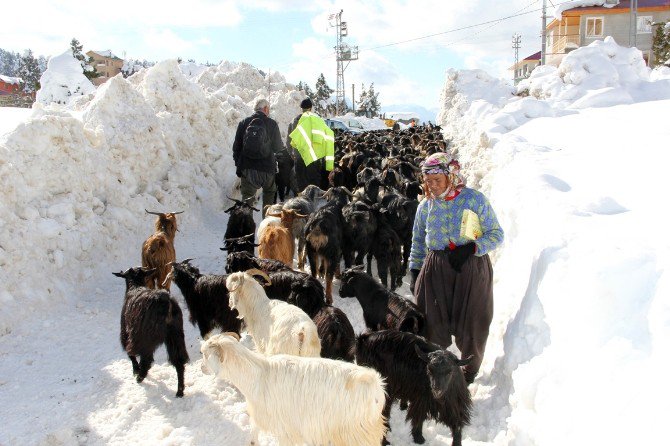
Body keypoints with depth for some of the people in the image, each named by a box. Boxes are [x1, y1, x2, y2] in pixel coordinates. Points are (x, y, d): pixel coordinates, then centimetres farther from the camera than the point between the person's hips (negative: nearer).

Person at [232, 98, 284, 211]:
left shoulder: (243, 123, 3)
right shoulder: (272, 124, -4)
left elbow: (236, 147, 4)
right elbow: (278, 148, 1)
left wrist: (238, 165, 12)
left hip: (246, 168, 1)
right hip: (267, 169, -1)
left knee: (247, 198, 6)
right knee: (269, 193, 21)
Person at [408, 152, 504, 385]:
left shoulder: (474, 199, -5)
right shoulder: (426, 206, 5)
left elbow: (496, 234, -2)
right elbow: (418, 242, 16)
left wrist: (472, 247, -17)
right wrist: (415, 272, 10)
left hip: (472, 268, -2)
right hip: (435, 268, 2)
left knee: (470, 324, 5)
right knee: (433, 323, 1)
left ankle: (470, 370, 30)